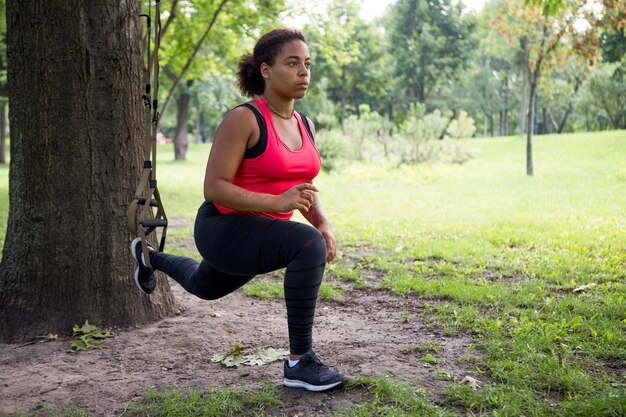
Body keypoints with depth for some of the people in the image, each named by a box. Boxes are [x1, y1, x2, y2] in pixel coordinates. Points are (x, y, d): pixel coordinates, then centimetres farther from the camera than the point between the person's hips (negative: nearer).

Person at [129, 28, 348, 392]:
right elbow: (214, 188, -22)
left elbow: (302, 186, 11)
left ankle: (149, 256, 63)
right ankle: (300, 362, -21)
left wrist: (323, 223, -7)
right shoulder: (243, 119, -21)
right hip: (225, 229, -8)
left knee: (204, 287, 33)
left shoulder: (305, 126, 2)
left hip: (259, 233, 8)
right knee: (309, 246, -32)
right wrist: (276, 203, -32)